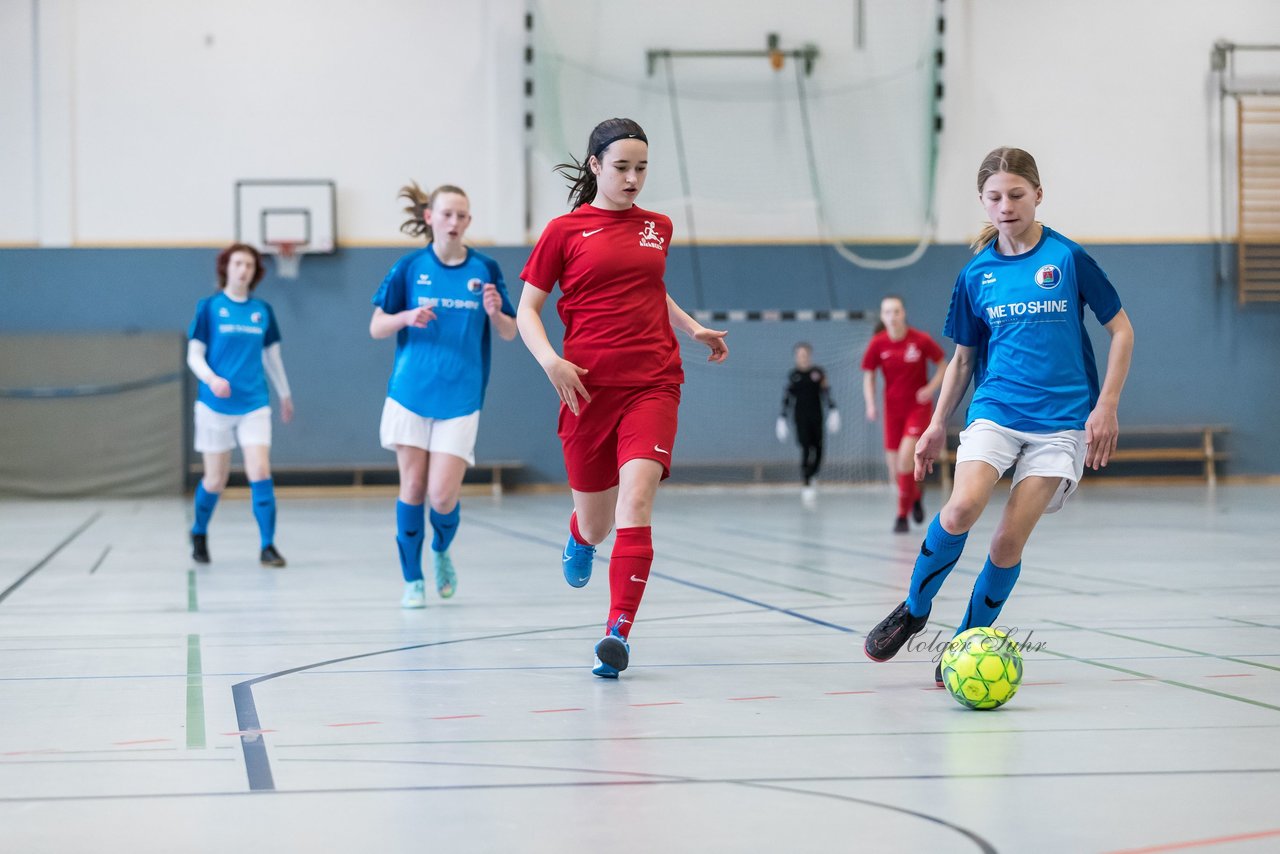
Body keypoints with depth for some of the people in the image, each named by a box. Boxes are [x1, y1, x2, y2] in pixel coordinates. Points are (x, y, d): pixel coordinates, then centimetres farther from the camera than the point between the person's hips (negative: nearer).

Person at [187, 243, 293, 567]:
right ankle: (199, 534, 32)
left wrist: (285, 395, 26)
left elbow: (272, 355, 19)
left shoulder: (262, 310, 7)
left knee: (260, 472, -13)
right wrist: (211, 378, -22)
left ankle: (268, 546, -7)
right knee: (215, 480, 5)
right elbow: (194, 355, -3)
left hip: (254, 404, 2)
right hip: (215, 405, -2)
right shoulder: (209, 307, -1)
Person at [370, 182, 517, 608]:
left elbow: (510, 333, 9)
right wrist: (408, 317, -16)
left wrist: (495, 312, -14)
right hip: (410, 393, 0)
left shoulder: (485, 269, 3)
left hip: (460, 398, 0)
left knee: (442, 494, -6)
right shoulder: (410, 267, 1)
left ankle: (442, 552, 26)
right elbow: (376, 327, 4)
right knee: (412, 487, 0)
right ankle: (412, 580, 14)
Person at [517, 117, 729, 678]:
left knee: (635, 503, -20)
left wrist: (693, 329, 15)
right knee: (596, 523, 9)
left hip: (652, 384, 1)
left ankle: (618, 632, -20)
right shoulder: (565, 231, 2)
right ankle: (580, 536, 49)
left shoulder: (657, 228, 13)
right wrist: (550, 361, -13)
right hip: (588, 388, -1)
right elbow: (527, 310, 4)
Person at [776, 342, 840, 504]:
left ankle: (811, 477, 25)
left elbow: (826, 393, 8)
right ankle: (807, 485, -9)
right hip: (800, 418, -2)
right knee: (805, 448, -11)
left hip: (816, 417, 2)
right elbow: (787, 398, 6)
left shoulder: (819, 372, 4)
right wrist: (782, 418, 5)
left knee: (818, 449, 1)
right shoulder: (792, 375, 3)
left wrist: (832, 410, 0)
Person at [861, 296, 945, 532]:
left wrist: (931, 388, -15)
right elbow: (868, 377, 5)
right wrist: (870, 404, -9)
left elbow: (943, 366, 1)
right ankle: (915, 497, 37)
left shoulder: (921, 340, -11)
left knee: (905, 457, -21)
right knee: (895, 470, 3)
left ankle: (902, 515, -7)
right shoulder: (877, 344, -6)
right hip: (893, 410, 3)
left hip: (919, 407, -3)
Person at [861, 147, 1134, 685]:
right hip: (994, 409, 2)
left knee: (1010, 540, -9)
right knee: (962, 508, -23)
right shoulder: (976, 274, 6)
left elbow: (1121, 330, 2)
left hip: (1061, 418, -1)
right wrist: (937, 425, 13)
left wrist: (1106, 406, -4)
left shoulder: (1068, 258, -3)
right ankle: (914, 609, -1)